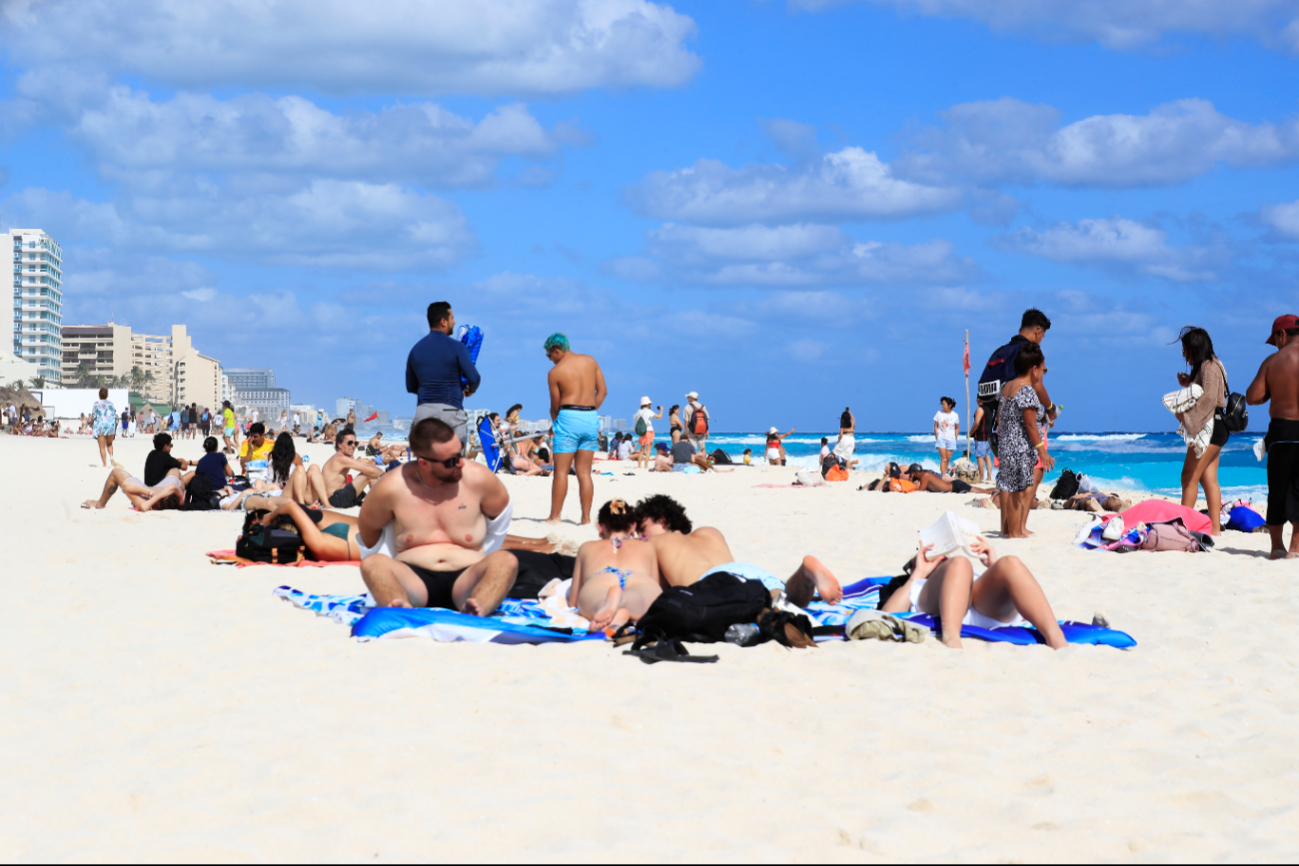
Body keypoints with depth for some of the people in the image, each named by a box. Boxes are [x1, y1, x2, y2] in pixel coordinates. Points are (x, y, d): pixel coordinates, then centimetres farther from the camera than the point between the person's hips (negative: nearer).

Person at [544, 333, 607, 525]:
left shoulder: (555, 372, -4)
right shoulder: (590, 361, 9)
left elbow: (555, 404, 1)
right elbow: (602, 391, 9)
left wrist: (554, 422, 19)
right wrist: (589, 413, 13)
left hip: (568, 416, -5)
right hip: (591, 417, 5)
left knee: (561, 470, 0)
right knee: (584, 472, 8)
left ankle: (555, 516, -1)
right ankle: (586, 517, 5)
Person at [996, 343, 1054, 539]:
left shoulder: (1007, 387, 12)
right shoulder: (1027, 391, -15)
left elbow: (1000, 415, 18)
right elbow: (1030, 424, -18)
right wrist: (1042, 452, -16)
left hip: (1006, 447, 10)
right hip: (1022, 449, -10)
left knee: (1008, 486, 14)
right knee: (1019, 489, -5)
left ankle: (1006, 528, 21)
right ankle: (1015, 531, -2)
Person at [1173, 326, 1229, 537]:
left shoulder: (1208, 367, -12)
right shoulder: (1205, 366, 18)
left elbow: (1209, 399, -22)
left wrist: (1185, 414, -19)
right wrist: (1189, 384, 11)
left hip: (1209, 427, -10)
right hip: (1208, 428, 10)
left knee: (1189, 477, -9)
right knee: (1208, 479, 6)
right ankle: (1215, 528, 5)